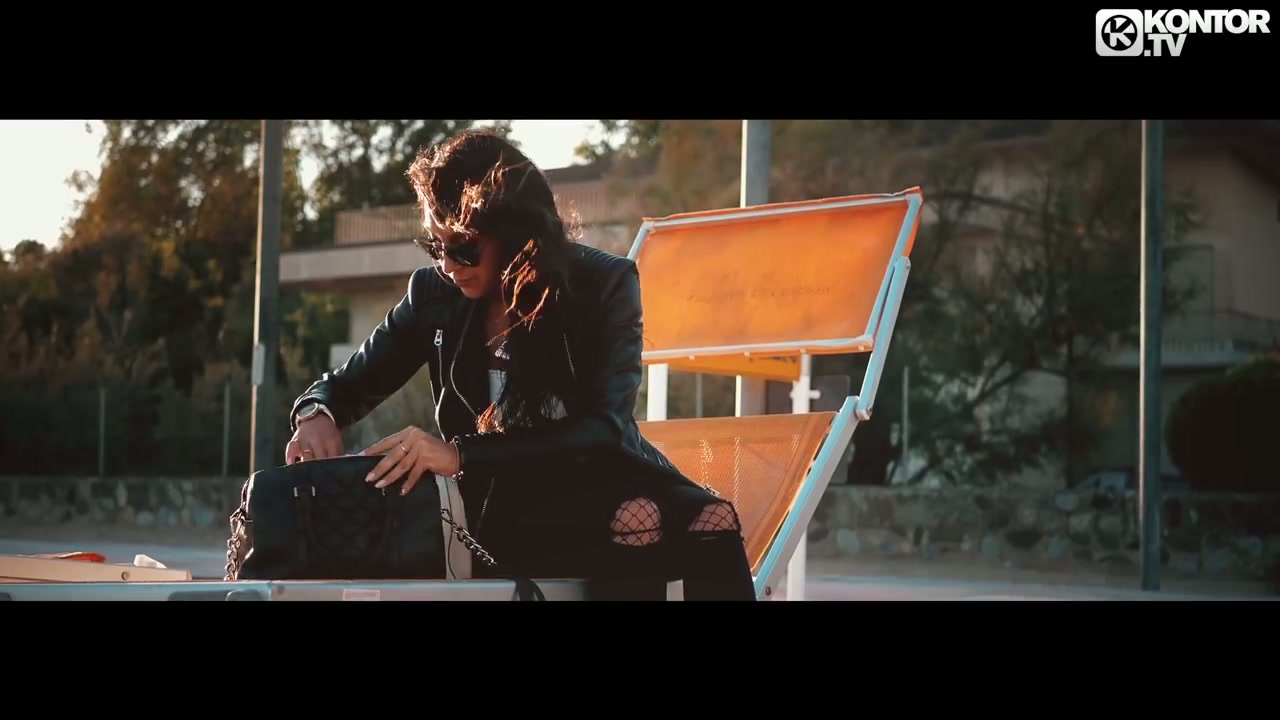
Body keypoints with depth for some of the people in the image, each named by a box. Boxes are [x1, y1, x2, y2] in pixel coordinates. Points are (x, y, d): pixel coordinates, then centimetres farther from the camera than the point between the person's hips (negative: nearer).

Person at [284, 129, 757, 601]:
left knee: (713, 524, -36)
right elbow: (347, 386, 15)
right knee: (638, 524, -35)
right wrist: (316, 416, -12)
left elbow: (603, 430, -19)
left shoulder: (605, 284, -6)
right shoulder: (434, 293, 3)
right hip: (502, 507, 0)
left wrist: (461, 453, -31)